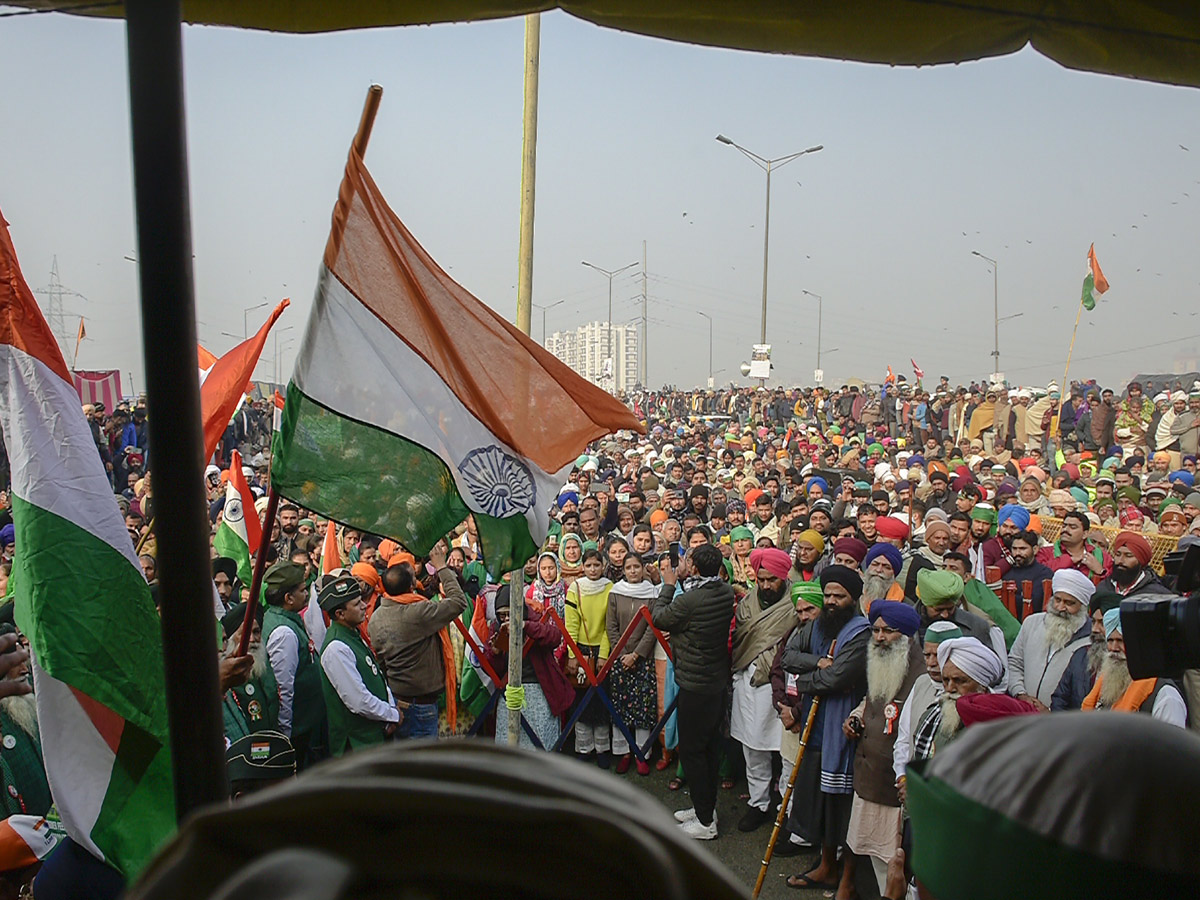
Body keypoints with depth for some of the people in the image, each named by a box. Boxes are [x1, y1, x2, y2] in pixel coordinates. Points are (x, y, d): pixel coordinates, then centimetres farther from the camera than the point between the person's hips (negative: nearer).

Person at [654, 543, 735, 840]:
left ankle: (705, 822, 13)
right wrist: (679, 583, 2)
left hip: (695, 685, -8)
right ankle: (706, 807, 33)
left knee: (691, 750, 4)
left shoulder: (689, 600, -26)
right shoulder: (726, 593, -5)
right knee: (710, 746, 19)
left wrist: (668, 585, -1)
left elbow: (659, 618, -9)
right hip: (719, 681, 8)